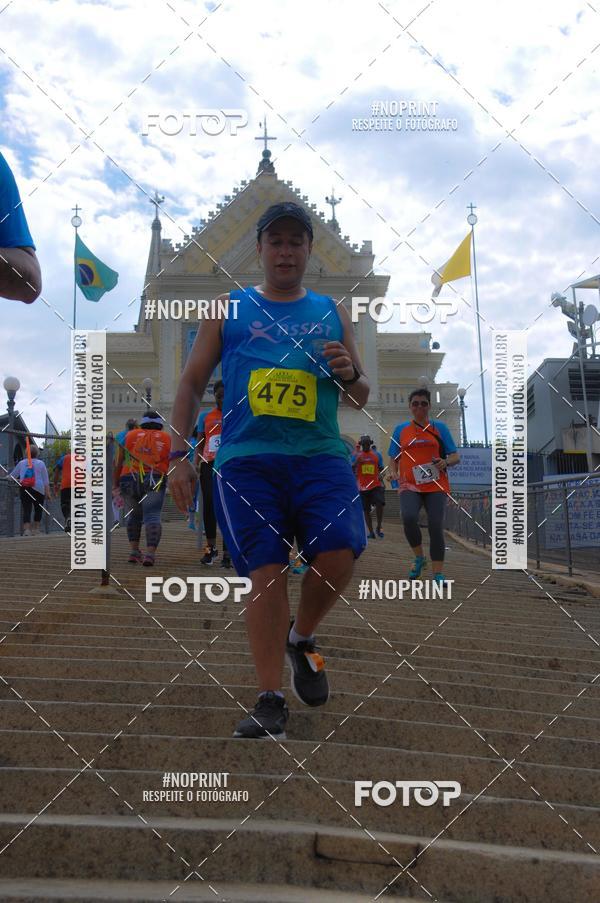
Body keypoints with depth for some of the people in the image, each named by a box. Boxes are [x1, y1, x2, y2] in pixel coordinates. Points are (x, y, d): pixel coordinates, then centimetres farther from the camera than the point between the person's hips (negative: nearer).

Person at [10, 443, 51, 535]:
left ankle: (26, 529, -16)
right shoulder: (40, 463, 3)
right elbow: (45, 479, 0)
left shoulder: (21, 463, 9)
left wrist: (18, 480, 36)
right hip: (38, 489, -1)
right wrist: (48, 492, 0)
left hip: (24, 489, 2)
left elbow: (12, 476, 17)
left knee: (26, 510, -2)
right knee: (38, 509, 13)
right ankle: (36, 529, 15)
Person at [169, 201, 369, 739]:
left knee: (338, 555, -18)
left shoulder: (332, 313, 18)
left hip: (321, 456, 1)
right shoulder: (229, 309, 15)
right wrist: (180, 456, 4)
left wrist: (349, 375, -2)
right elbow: (192, 383, 14)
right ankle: (270, 700, 2)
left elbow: (360, 399, 22)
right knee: (267, 572, -8)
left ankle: (302, 640, 14)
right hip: (247, 459, -1)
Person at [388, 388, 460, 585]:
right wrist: (395, 476, -3)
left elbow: (455, 457, 8)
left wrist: (446, 462, -14)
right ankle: (419, 557, -1)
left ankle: (438, 573, 0)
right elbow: (393, 459, 16)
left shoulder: (439, 427, 9)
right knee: (408, 518, -25)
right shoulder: (401, 429, 12)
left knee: (436, 526, -10)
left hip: (436, 486, 0)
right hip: (410, 486, 0)